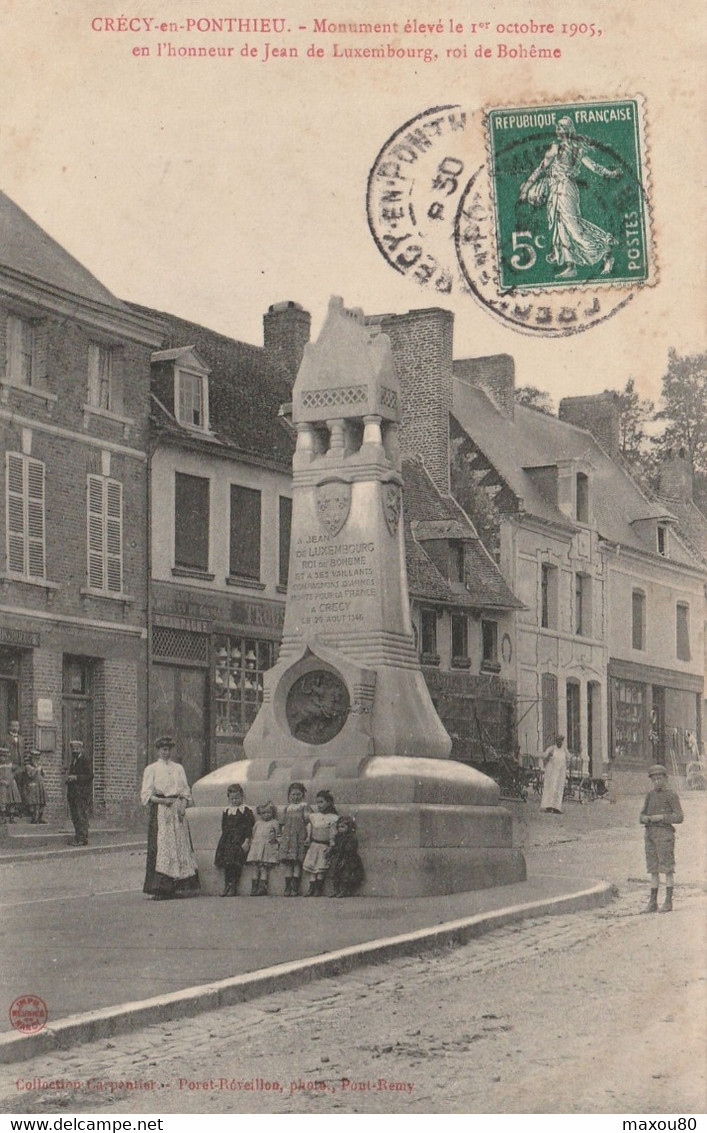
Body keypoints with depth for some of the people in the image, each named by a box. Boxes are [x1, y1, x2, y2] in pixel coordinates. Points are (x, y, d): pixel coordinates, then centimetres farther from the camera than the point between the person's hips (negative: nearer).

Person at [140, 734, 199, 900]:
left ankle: (181, 886, 0)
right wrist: (162, 800, -15)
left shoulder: (178, 768, 17)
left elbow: (186, 791, 14)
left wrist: (183, 805, -4)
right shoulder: (151, 769, 5)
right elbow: (146, 794, 0)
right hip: (160, 811, -4)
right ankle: (159, 888, -11)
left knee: (180, 846, -1)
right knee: (161, 847, -10)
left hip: (177, 810, 4)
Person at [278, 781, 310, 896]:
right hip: (287, 839, 4)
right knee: (287, 864, 0)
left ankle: (295, 888, -5)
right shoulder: (287, 809, 17)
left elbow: (308, 822, -3)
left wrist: (308, 838, -10)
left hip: (300, 839, -4)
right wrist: (281, 837, 12)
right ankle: (287, 887, 0)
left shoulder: (305, 807, 2)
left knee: (297, 863, -7)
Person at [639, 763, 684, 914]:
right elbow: (642, 816, 14)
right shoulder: (650, 795, 14)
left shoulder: (671, 795, -3)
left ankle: (668, 902, -2)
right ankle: (653, 903, 8)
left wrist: (661, 817, -18)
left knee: (667, 868, -4)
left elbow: (679, 817, -8)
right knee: (653, 869, 7)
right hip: (650, 833, 6)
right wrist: (644, 818, -9)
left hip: (664, 832, -6)